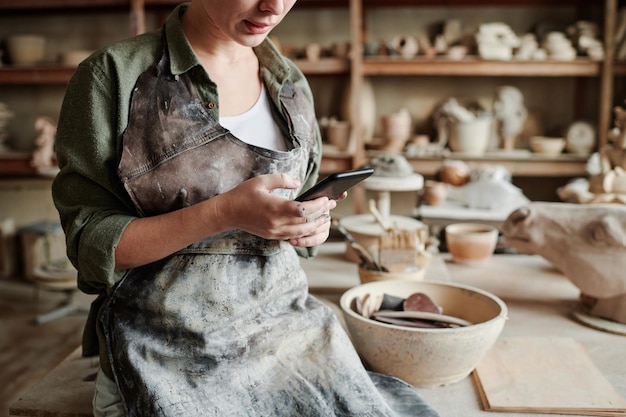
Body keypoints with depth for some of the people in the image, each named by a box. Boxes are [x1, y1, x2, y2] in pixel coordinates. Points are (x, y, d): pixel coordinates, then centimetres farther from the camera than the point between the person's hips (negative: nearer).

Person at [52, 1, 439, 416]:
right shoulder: (113, 75, -9)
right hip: (170, 349, -3)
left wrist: (312, 227, -6)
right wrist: (221, 213, -23)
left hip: (285, 324, 4)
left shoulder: (291, 83, 6)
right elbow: (90, 245, -11)